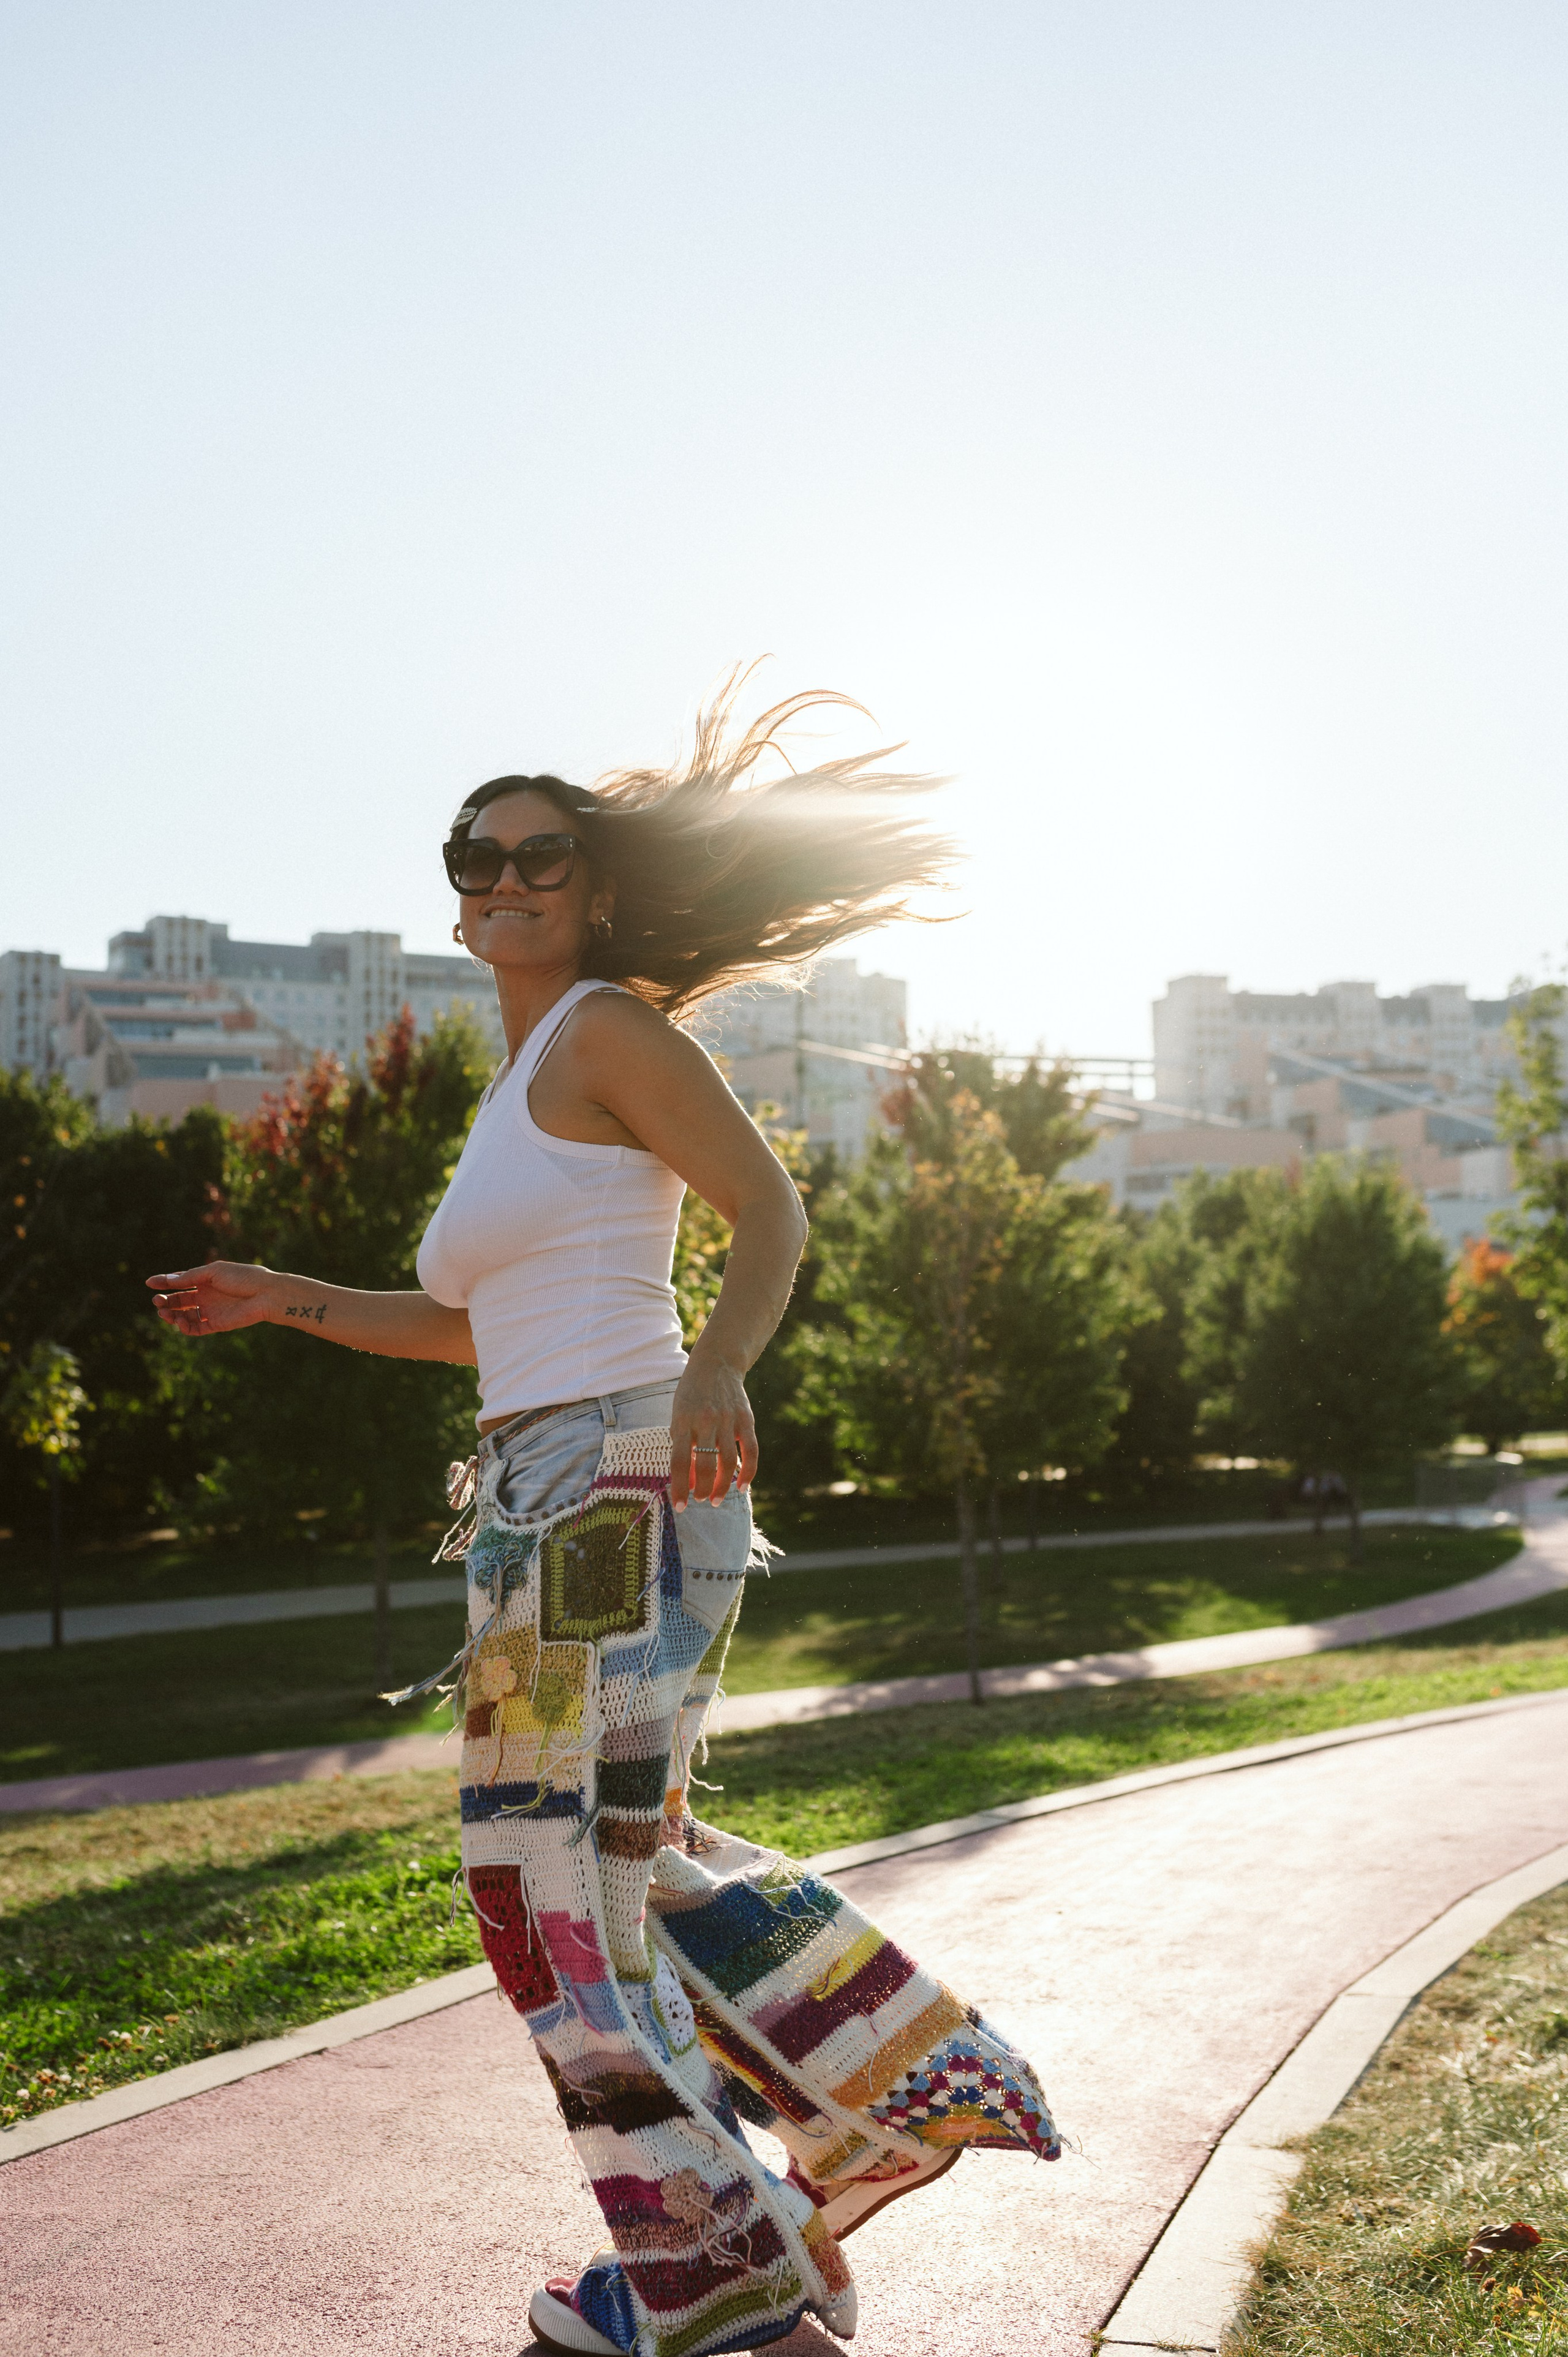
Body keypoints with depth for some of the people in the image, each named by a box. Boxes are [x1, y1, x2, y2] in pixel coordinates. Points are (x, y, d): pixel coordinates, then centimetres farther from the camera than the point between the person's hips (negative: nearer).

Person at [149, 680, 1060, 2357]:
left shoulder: (607, 1026, -4)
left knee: (567, 1868, -3)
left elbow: (771, 1211, -13)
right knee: (633, 1857, 16)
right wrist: (285, 1300, 26)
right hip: (538, 1502, 9)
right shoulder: (516, 1088, 22)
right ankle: (895, 2091, 28)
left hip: (616, 1486, -9)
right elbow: (480, 1325, 30)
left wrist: (717, 1368, -30)